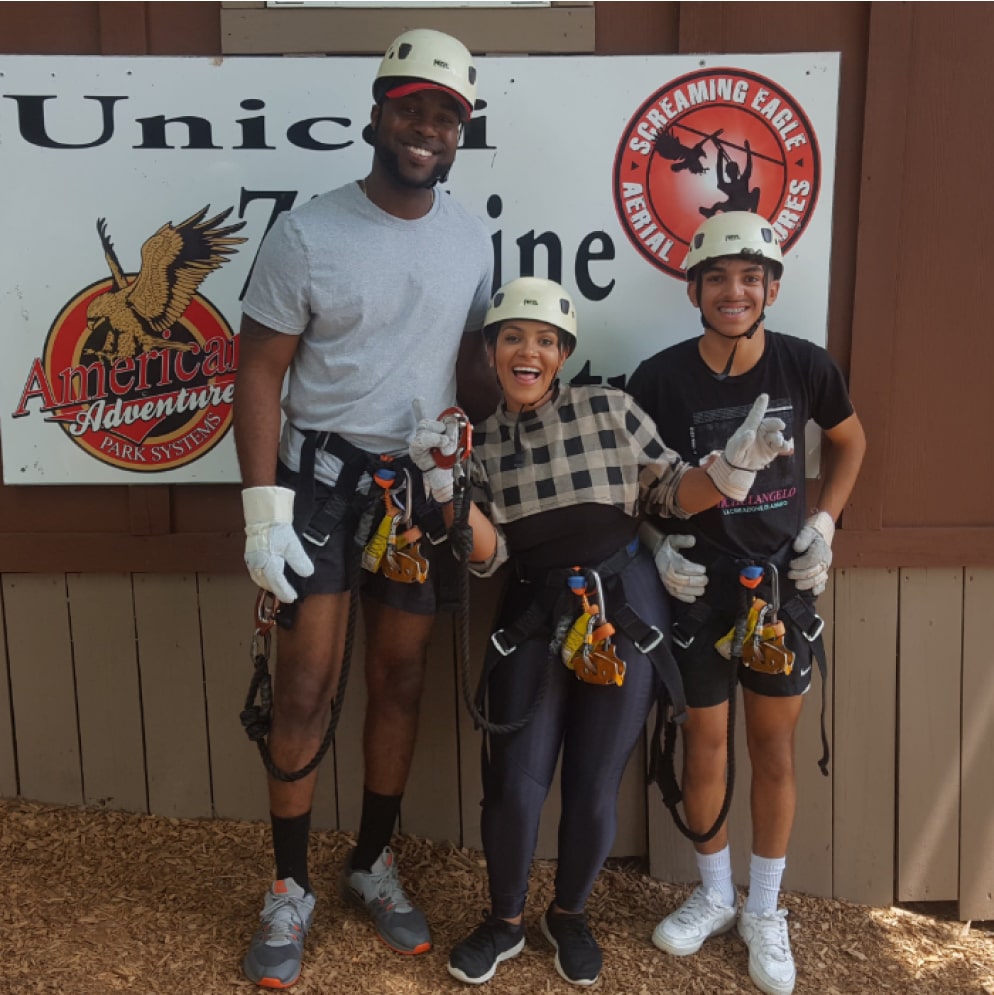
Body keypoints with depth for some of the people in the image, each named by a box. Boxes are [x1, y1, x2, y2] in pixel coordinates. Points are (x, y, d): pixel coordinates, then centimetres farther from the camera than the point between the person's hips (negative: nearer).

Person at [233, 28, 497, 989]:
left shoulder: (470, 237, 4)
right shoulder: (307, 233, -9)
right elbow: (260, 371, -8)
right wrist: (263, 507, -13)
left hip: (422, 479, 4)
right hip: (321, 474, -4)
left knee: (400, 681, 10)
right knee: (306, 688, -1)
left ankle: (373, 865, 29)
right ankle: (290, 890, 19)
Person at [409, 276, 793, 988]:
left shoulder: (609, 409, -4)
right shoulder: (481, 441, 4)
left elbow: (673, 493, 0)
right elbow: (488, 555, -3)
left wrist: (736, 464, -18)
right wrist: (445, 483, -16)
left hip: (625, 612, -1)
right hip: (534, 618, 2)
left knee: (593, 791, 4)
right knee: (515, 785, 0)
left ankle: (570, 916, 34)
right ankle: (505, 921, 28)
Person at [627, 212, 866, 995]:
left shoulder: (806, 366, -8)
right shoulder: (660, 378, -11)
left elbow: (850, 441, 11)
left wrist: (823, 524, 0)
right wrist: (656, 544, -11)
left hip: (783, 578, 1)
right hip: (698, 582, 0)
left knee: (774, 745, 10)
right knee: (704, 741, 10)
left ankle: (765, 910, 29)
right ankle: (714, 896, 33)